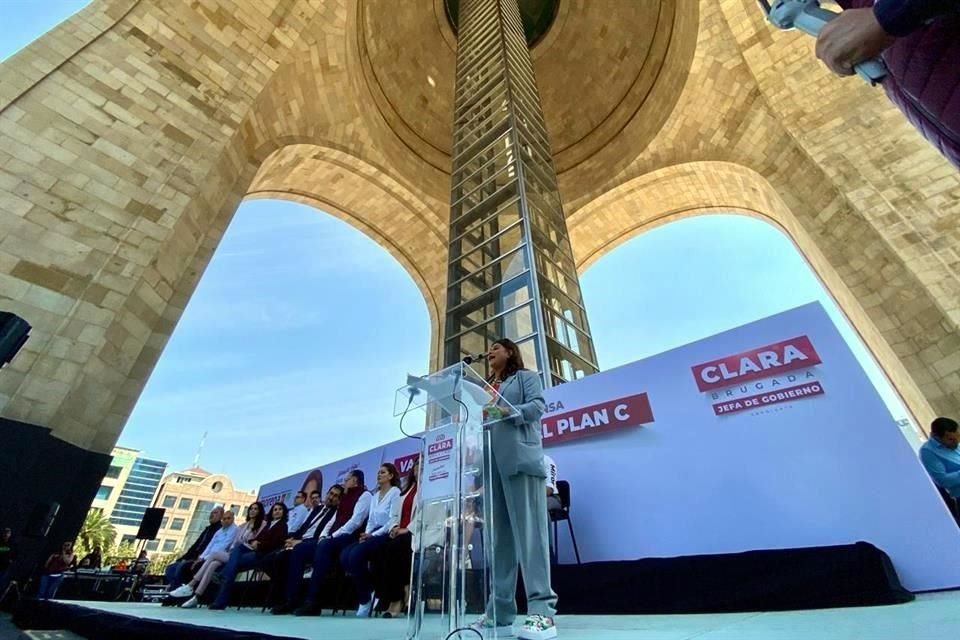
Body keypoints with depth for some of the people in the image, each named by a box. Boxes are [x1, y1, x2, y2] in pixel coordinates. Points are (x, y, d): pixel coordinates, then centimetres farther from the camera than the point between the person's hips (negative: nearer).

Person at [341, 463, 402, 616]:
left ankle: (365, 598, -9)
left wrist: (373, 535, -15)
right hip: (374, 534, 7)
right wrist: (367, 534, -5)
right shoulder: (375, 496, 19)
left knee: (356, 554, -27)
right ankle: (369, 590, -4)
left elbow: (394, 520, -13)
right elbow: (371, 520, 15)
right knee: (345, 555, -17)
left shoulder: (395, 492, -5)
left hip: (386, 534, -7)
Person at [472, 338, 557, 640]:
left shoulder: (526, 377, 14)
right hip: (489, 462, 5)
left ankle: (542, 610, -9)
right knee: (499, 536, 3)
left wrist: (507, 412, -19)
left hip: (519, 458, -5)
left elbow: (538, 406, -3)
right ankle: (499, 611, 7)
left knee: (528, 530, -9)